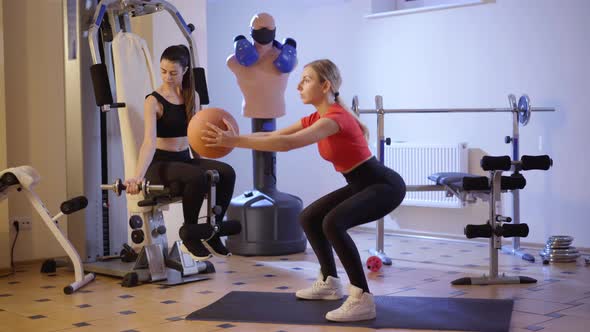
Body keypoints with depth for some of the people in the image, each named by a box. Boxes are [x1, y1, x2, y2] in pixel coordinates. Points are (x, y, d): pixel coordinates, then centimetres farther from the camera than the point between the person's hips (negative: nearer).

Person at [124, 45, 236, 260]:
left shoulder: (189, 97, 9)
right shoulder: (153, 101, -9)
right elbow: (150, 142, -22)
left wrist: (201, 163, 13)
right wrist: (138, 176, -35)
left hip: (185, 159, 6)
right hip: (161, 164, -5)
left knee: (227, 173, -22)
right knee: (197, 177, -36)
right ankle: (190, 232, -12)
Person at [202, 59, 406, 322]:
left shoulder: (335, 118, -24)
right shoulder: (316, 119, 5)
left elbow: (287, 144, -35)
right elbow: (274, 135, 1)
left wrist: (234, 141, -36)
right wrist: (234, 137, -12)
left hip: (385, 185, -10)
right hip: (362, 186, 10)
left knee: (333, 223, -31)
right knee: (309, 218, 16)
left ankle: (362, 299, -26)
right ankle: (329, 282, 30)